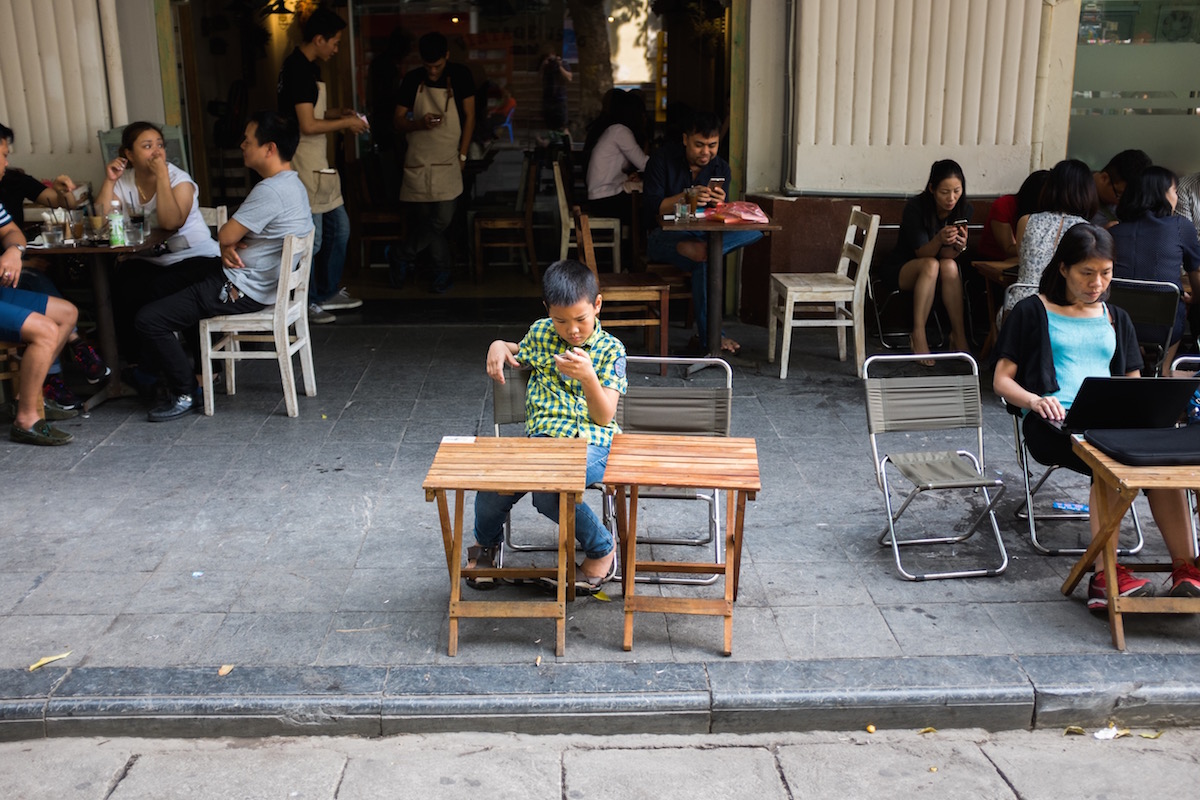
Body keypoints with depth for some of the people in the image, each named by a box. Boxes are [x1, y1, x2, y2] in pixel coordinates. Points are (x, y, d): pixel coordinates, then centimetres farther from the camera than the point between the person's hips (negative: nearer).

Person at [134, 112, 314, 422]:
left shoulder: (271, 191, -25)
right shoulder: (291, 183, 9)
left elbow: (226, 235, -21)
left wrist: (228, 244, 2)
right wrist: (229, 248, -8)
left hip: (241, 291, -11)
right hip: (251, 280, 11)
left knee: (149, 319, -11)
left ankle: (186, 394, 2)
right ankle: (203, 367, 28)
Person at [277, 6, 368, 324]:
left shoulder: (306, 67, 14)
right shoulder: (299, 70, -17)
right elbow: (307, 125, -21)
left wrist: (339, 113, 10)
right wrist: (346, 123, -10)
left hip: (319, 164, 10)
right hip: (304, 166, -10)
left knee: (339, 228, 16)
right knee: (311, 238, -2)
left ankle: (329, 292, 28)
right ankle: (307, 304, 10)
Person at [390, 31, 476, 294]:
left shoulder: (460, 76, 1)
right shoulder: (412, 79, 3)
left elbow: (469, 116, 5)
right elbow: (398, 121, 5)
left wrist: (462, 155, -2)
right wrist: (421, 123, -17)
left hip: (448, 160, -1)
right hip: (418, 161, 1)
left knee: (441, 220, -9)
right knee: (424, 220, 0)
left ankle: (401, 257, 10)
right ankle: (442, 273, 14)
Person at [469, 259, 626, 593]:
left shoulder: (610, 350, 2)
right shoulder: (540, 333, 12)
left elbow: (604, 417, -5)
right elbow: (518, 353, 36)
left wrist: (588, 377, -22)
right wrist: (498, 346, 12)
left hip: (593, 443, -3)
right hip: (542, 436, 4)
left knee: (549, 489, -35)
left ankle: (602, 548, -6)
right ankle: (486, 542, 13)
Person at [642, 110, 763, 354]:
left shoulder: (720, 168, 7)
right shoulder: (662, 159, -6)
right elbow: (651, 210, -12)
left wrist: (719, 204, -20)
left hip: (703, 234, 5)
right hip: (663, 236, -4)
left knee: (754, 232, -22)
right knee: (706, 260, -37)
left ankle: (696, 248, -40)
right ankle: (709, 336, -30)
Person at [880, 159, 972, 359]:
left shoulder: (964, 210, -11)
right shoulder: (915, 207, -22)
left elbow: (947, 255, -15)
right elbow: (922, 253, -22)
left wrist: (959, 246, -38)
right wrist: (939, 240, -43)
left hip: (933, 275, 3)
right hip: (900, 269, -3)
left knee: (949, 266, -30)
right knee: (931, 265, -34)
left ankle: (958, 335, -25)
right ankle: (918, 335, -32)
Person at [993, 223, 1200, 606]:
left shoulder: (1116, 320, 28)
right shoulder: (1033, 312, 13)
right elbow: (1002, 380, 8)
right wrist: (1035, 400, -14)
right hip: (1054, 423, -4)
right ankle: (1106, 576, -38)